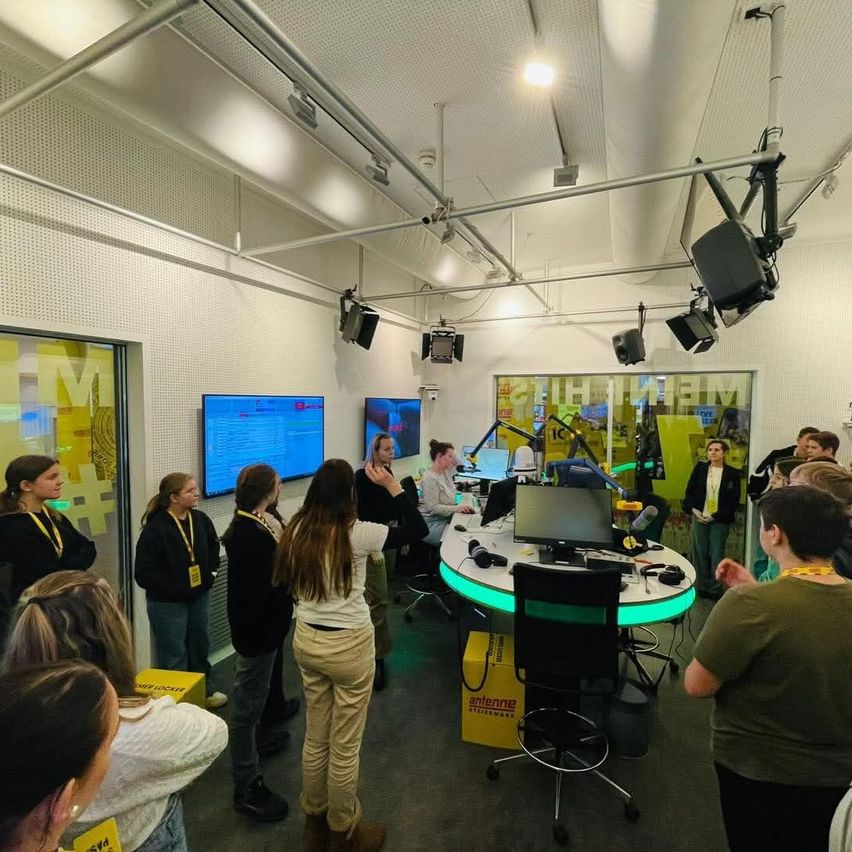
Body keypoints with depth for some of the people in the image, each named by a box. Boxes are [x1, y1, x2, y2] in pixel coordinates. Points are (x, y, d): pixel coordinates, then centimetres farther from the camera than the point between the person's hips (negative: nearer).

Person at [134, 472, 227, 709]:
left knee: (200, 645, 21)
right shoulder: (155, 528, -21)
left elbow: (213, 546, 16)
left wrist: (210, 572, 5)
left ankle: (204, 691, 41)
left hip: (200, 596, 6)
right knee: (173, 654, 9)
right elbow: (144, 573, -21)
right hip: (167, 602, -6)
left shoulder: (201, 520, -4)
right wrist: (177, 589, -19)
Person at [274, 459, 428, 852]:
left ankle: (314, 819, 44)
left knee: (315, 736, 24)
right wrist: (391, 485, -12)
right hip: (349, 645, -6)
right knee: (345, 744, 15)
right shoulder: (355, 533, -22)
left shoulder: (296, 530, -6)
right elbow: (418, 529, -14)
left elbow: (286, 581, 8)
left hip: (306, 640, 6)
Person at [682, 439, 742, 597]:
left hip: (720, 520, -2)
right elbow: (689, 491, 6)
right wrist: (693, 510, -7)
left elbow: (734, 500, -3)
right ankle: (701, 587, 18)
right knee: (700, 553, 6)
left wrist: (715, 516, -10)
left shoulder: (732, 473, -1)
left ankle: (715, 589, 14)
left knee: (716, 555, 1)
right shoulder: (700, 468, 3)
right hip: (699, 517, 2)